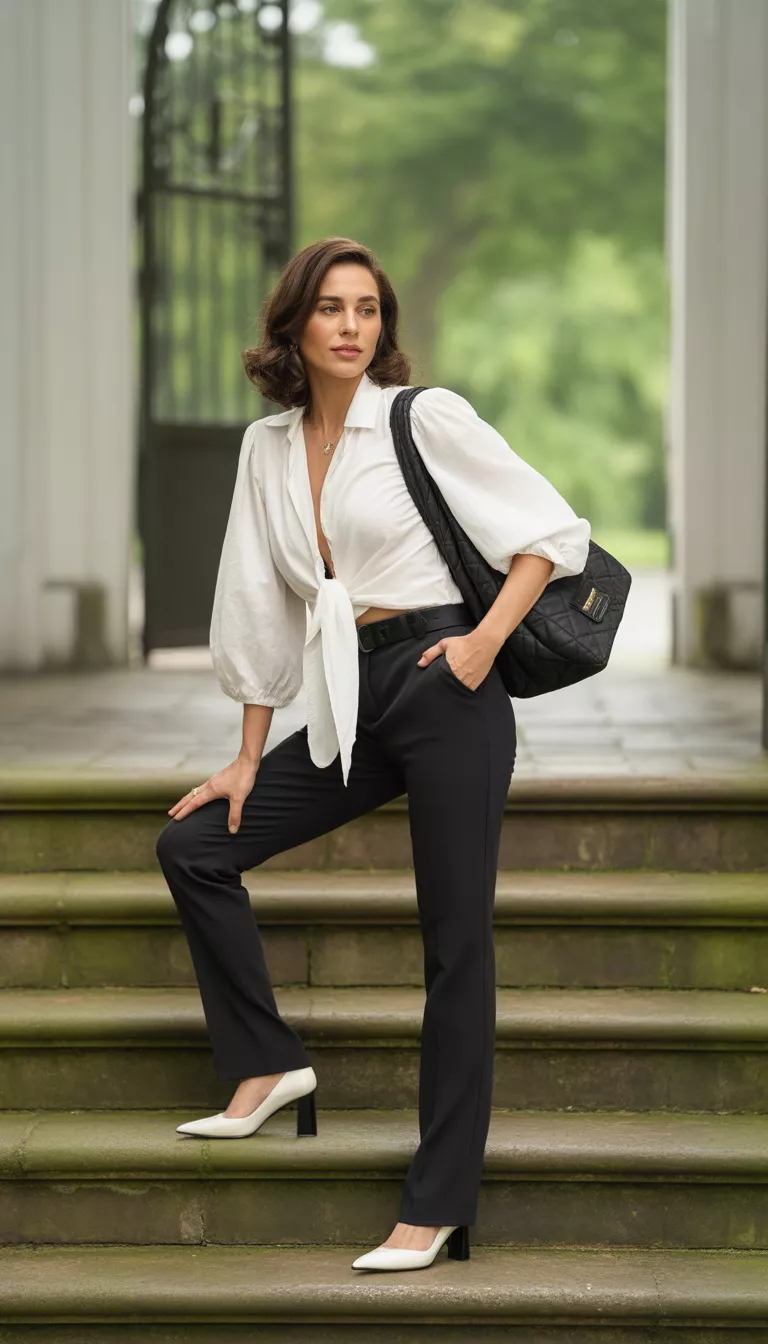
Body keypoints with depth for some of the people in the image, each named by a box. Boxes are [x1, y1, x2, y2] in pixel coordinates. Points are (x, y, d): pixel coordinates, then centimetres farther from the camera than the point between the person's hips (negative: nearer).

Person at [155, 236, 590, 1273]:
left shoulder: (427, 417, -4)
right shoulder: (268, 447, 12)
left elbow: (550, 529, -2)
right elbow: (261, 611, 15)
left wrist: (487, 639, -15)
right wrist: (251, 760, 14)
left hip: (443, 690, -6)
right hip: (345, 706, 6)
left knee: (456, 943, -4)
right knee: (192, 846, 3)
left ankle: (438, 1208, -2)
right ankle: (268, 1066, 14)